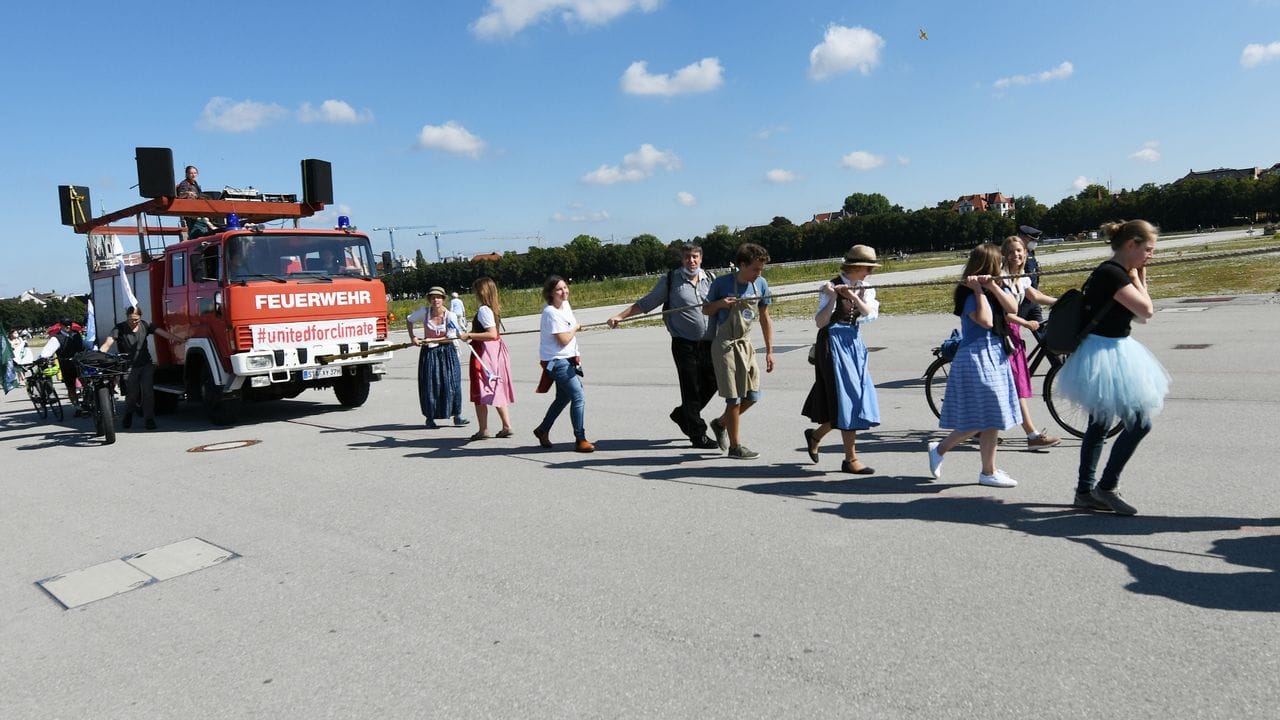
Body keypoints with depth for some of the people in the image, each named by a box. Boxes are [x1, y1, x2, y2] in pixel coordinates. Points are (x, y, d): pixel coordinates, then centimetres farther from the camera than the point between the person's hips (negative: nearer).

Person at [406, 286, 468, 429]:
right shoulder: (424, 311, -8)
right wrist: (412, 337, 1)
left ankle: (457, 416, 5)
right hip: (429, 353, 1)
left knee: (452, 382, -4)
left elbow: (450, 338, -12)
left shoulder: (451, 316, -12)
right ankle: (430, 417, 15)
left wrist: (430, 340, -15)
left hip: (447, 353, -1)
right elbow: (409, 320, 11)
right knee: (429, 384, 2)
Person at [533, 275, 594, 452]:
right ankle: (580, 440, -5)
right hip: (556, 361, -10)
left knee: (563, 398, 20)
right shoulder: (551, 312, -19)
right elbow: (564, 340, -21)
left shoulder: (565, 304, 7)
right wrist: (576, 328, -4)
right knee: (579, 397, -13)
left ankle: (543, 430, 36)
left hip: (567, 359, 10)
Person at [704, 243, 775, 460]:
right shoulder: (722, 283, -10)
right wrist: (720, 304, -18)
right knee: (734, 397, -4)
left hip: (746, 345, 5)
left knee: (752, 396, 6)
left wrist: (769, 351, 8)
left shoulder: (760, 284, 2)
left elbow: (765, 319, 9)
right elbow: (706, 310, 4)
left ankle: (720, 423, 29)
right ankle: (735, 446, 9)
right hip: (725, 346, -5)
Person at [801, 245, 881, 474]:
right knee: (847, 397, -7)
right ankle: (850, 459, 1)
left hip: (854, 343, 7)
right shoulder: (832, 287, -10)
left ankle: (815, 434, 30)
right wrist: (832, 298, -27)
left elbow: (870, 313, -10)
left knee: (859, 395, 10)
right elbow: (820, 322, -16)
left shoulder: (865, 288, 9)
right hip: (834, 344, -7)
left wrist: (852, 295, -21)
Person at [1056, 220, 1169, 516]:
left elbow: (1139, 314, 13)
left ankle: (1085, 491, 22)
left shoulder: (1117, 272, 11)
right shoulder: (1111, 273, -19)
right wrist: (1136, 278, -7)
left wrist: (1139, 278, 7)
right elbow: (1146, 310, -19)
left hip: (1112, 352, 11)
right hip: (1105, 355, -11)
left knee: (1099, 424, 14)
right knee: (1139, 422, -5)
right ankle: (1106, 487, 6)